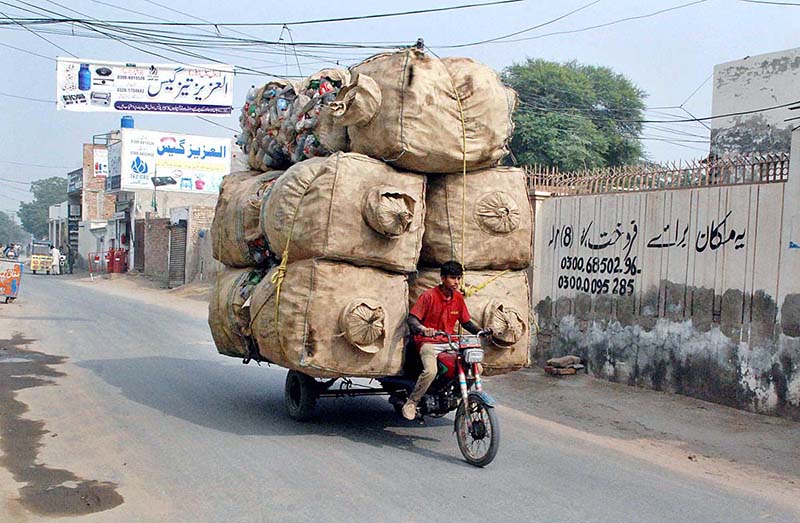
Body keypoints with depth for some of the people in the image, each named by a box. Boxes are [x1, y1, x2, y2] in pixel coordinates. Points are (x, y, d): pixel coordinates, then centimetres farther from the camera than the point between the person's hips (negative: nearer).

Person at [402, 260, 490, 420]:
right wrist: (423, 329, -36)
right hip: (429, 342, -6)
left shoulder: (458, 298, 8)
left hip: (450, 343, 6)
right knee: (431, 371, -33)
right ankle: (411, 402, -11)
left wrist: (480, 331, -1)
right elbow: (412, 319, -14)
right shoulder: (429, 296, -9)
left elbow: (466, 322, 16)